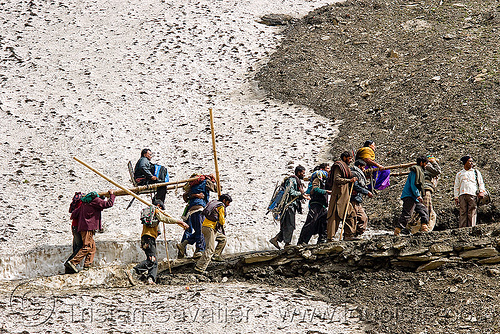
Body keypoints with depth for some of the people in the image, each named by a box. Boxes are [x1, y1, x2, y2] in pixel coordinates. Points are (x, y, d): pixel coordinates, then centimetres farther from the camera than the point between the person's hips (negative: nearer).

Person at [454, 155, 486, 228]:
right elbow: (456, 186, 19)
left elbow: (481, 183, 14)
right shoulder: (459, 174, 22)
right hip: (462, 195, 1)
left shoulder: (476, 172, 20)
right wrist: (456, 197, 7)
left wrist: (481, 191, -4)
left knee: (472, 213, -10)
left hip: (473, 195, -1)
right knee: (463, 213, -8)